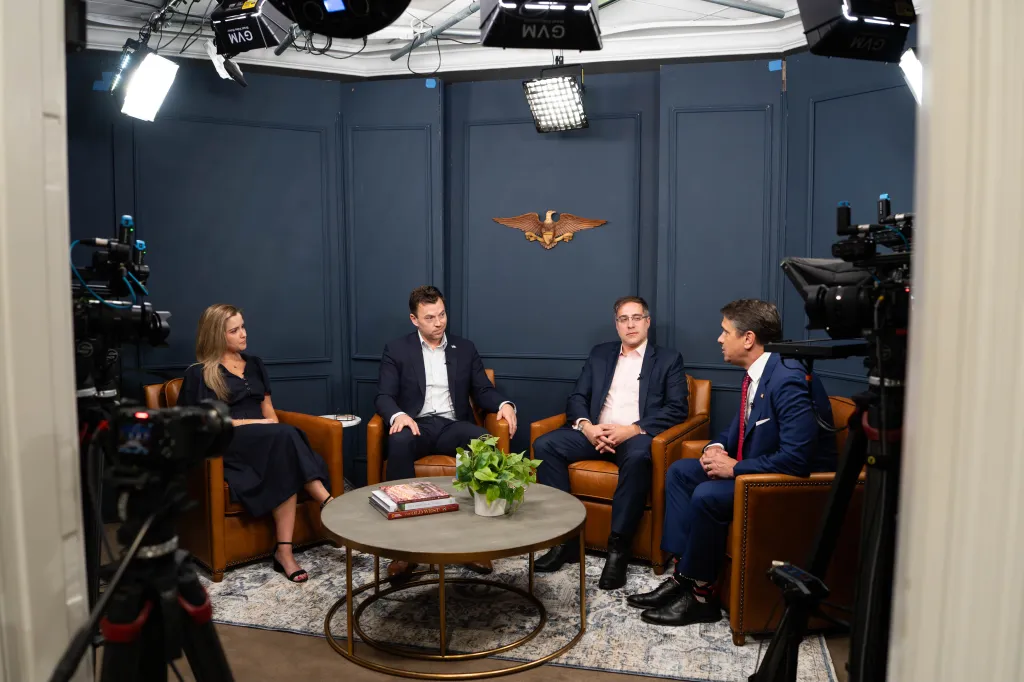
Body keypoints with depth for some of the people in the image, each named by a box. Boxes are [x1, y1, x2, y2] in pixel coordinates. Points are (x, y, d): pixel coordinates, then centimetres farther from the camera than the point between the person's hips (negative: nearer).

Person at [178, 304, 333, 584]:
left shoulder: (254, 365, 23)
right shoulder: (199, 374, 6)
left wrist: (274, 430, -2)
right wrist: (254, 423, -11)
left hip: (267, 442, 5)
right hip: (227, 444, -5)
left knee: (286, 468, -33)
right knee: (285, 435, -35)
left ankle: (284, 551, -37)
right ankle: (329, 504, -37)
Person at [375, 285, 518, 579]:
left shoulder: (465, 348, 16)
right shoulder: (396, 350, 9)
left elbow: (483, 390, 12)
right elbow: (384, 396, 0)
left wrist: (504, 404, -11)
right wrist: (399, 415, -24)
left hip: (453, 425, 2)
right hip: (417, 425, -1)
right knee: (399, 442, -37)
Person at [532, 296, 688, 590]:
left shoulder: (669, 359, 11)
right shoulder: (599, 354, 21)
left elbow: (677, 409, -1)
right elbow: (577, 398, 13)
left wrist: (632, 429, -15)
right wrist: (586, 426, -11)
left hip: (637, 435, -4)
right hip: (596, 433, 4)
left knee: (637, 457, -39)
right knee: (545, 444, -21)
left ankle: (619, 547, -28)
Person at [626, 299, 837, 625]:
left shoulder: (788, 379, -25)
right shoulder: (757, 373, 4)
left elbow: (796, 459, -31)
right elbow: (740, 428, 19)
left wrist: (735, 467, -22)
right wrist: (718, 447, -2)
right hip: (760, 468, 10)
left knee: (707, 496, -27)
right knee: (680, 472, 5)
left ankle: (701, 594, -7)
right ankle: (683, 575, 2)